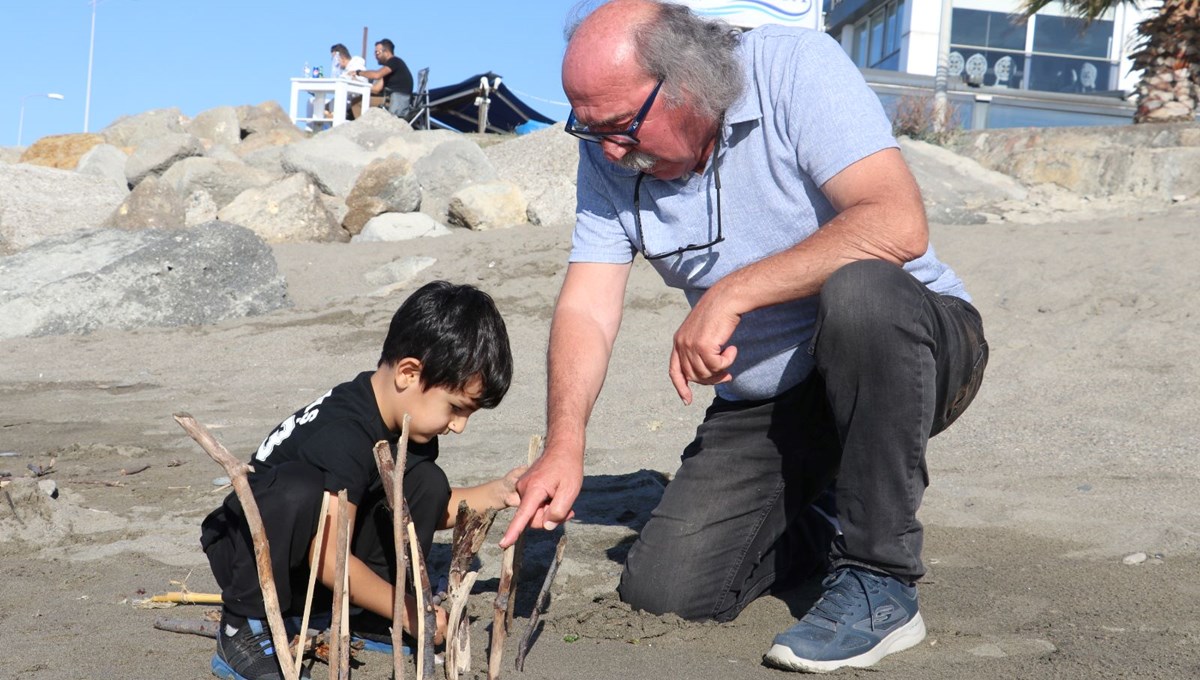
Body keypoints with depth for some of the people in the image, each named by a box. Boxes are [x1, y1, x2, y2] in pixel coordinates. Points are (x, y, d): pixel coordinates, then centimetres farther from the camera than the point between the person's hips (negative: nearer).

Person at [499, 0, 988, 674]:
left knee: (856, 289, -39)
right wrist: (565, 441, -27)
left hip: (906, 345, -4)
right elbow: (587, 309, -10)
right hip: (765, 402, 5)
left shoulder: (795, 67, -19)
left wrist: (732, 294, -31)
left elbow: (899, 226, -31)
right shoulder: (610, 156, -4)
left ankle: (880, 580, -23)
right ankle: (837, 514, 20)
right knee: (662, 590, -6)